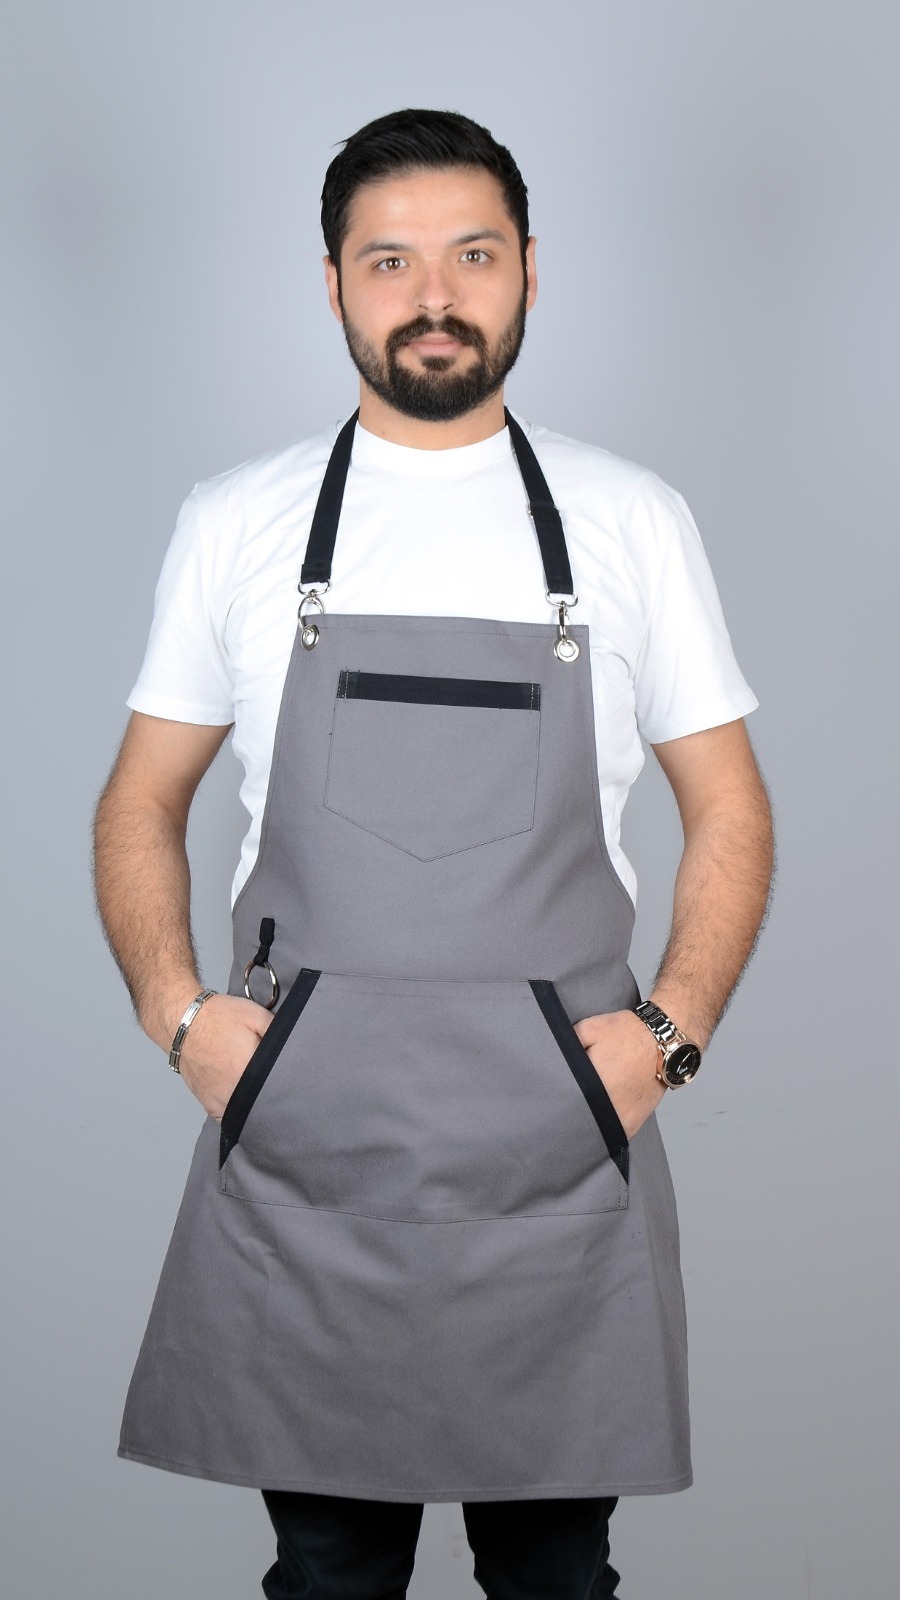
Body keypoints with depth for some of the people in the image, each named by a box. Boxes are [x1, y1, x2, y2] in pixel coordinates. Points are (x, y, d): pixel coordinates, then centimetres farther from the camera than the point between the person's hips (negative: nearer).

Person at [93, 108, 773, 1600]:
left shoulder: (632, 518, 5)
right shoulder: (236, 523, 6)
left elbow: (728, 808, 9)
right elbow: (143, 805, 12)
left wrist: (669, 1030, -4)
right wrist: (178, 1012, -3)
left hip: (557, 1144, 0)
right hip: (299, 1148, 0)